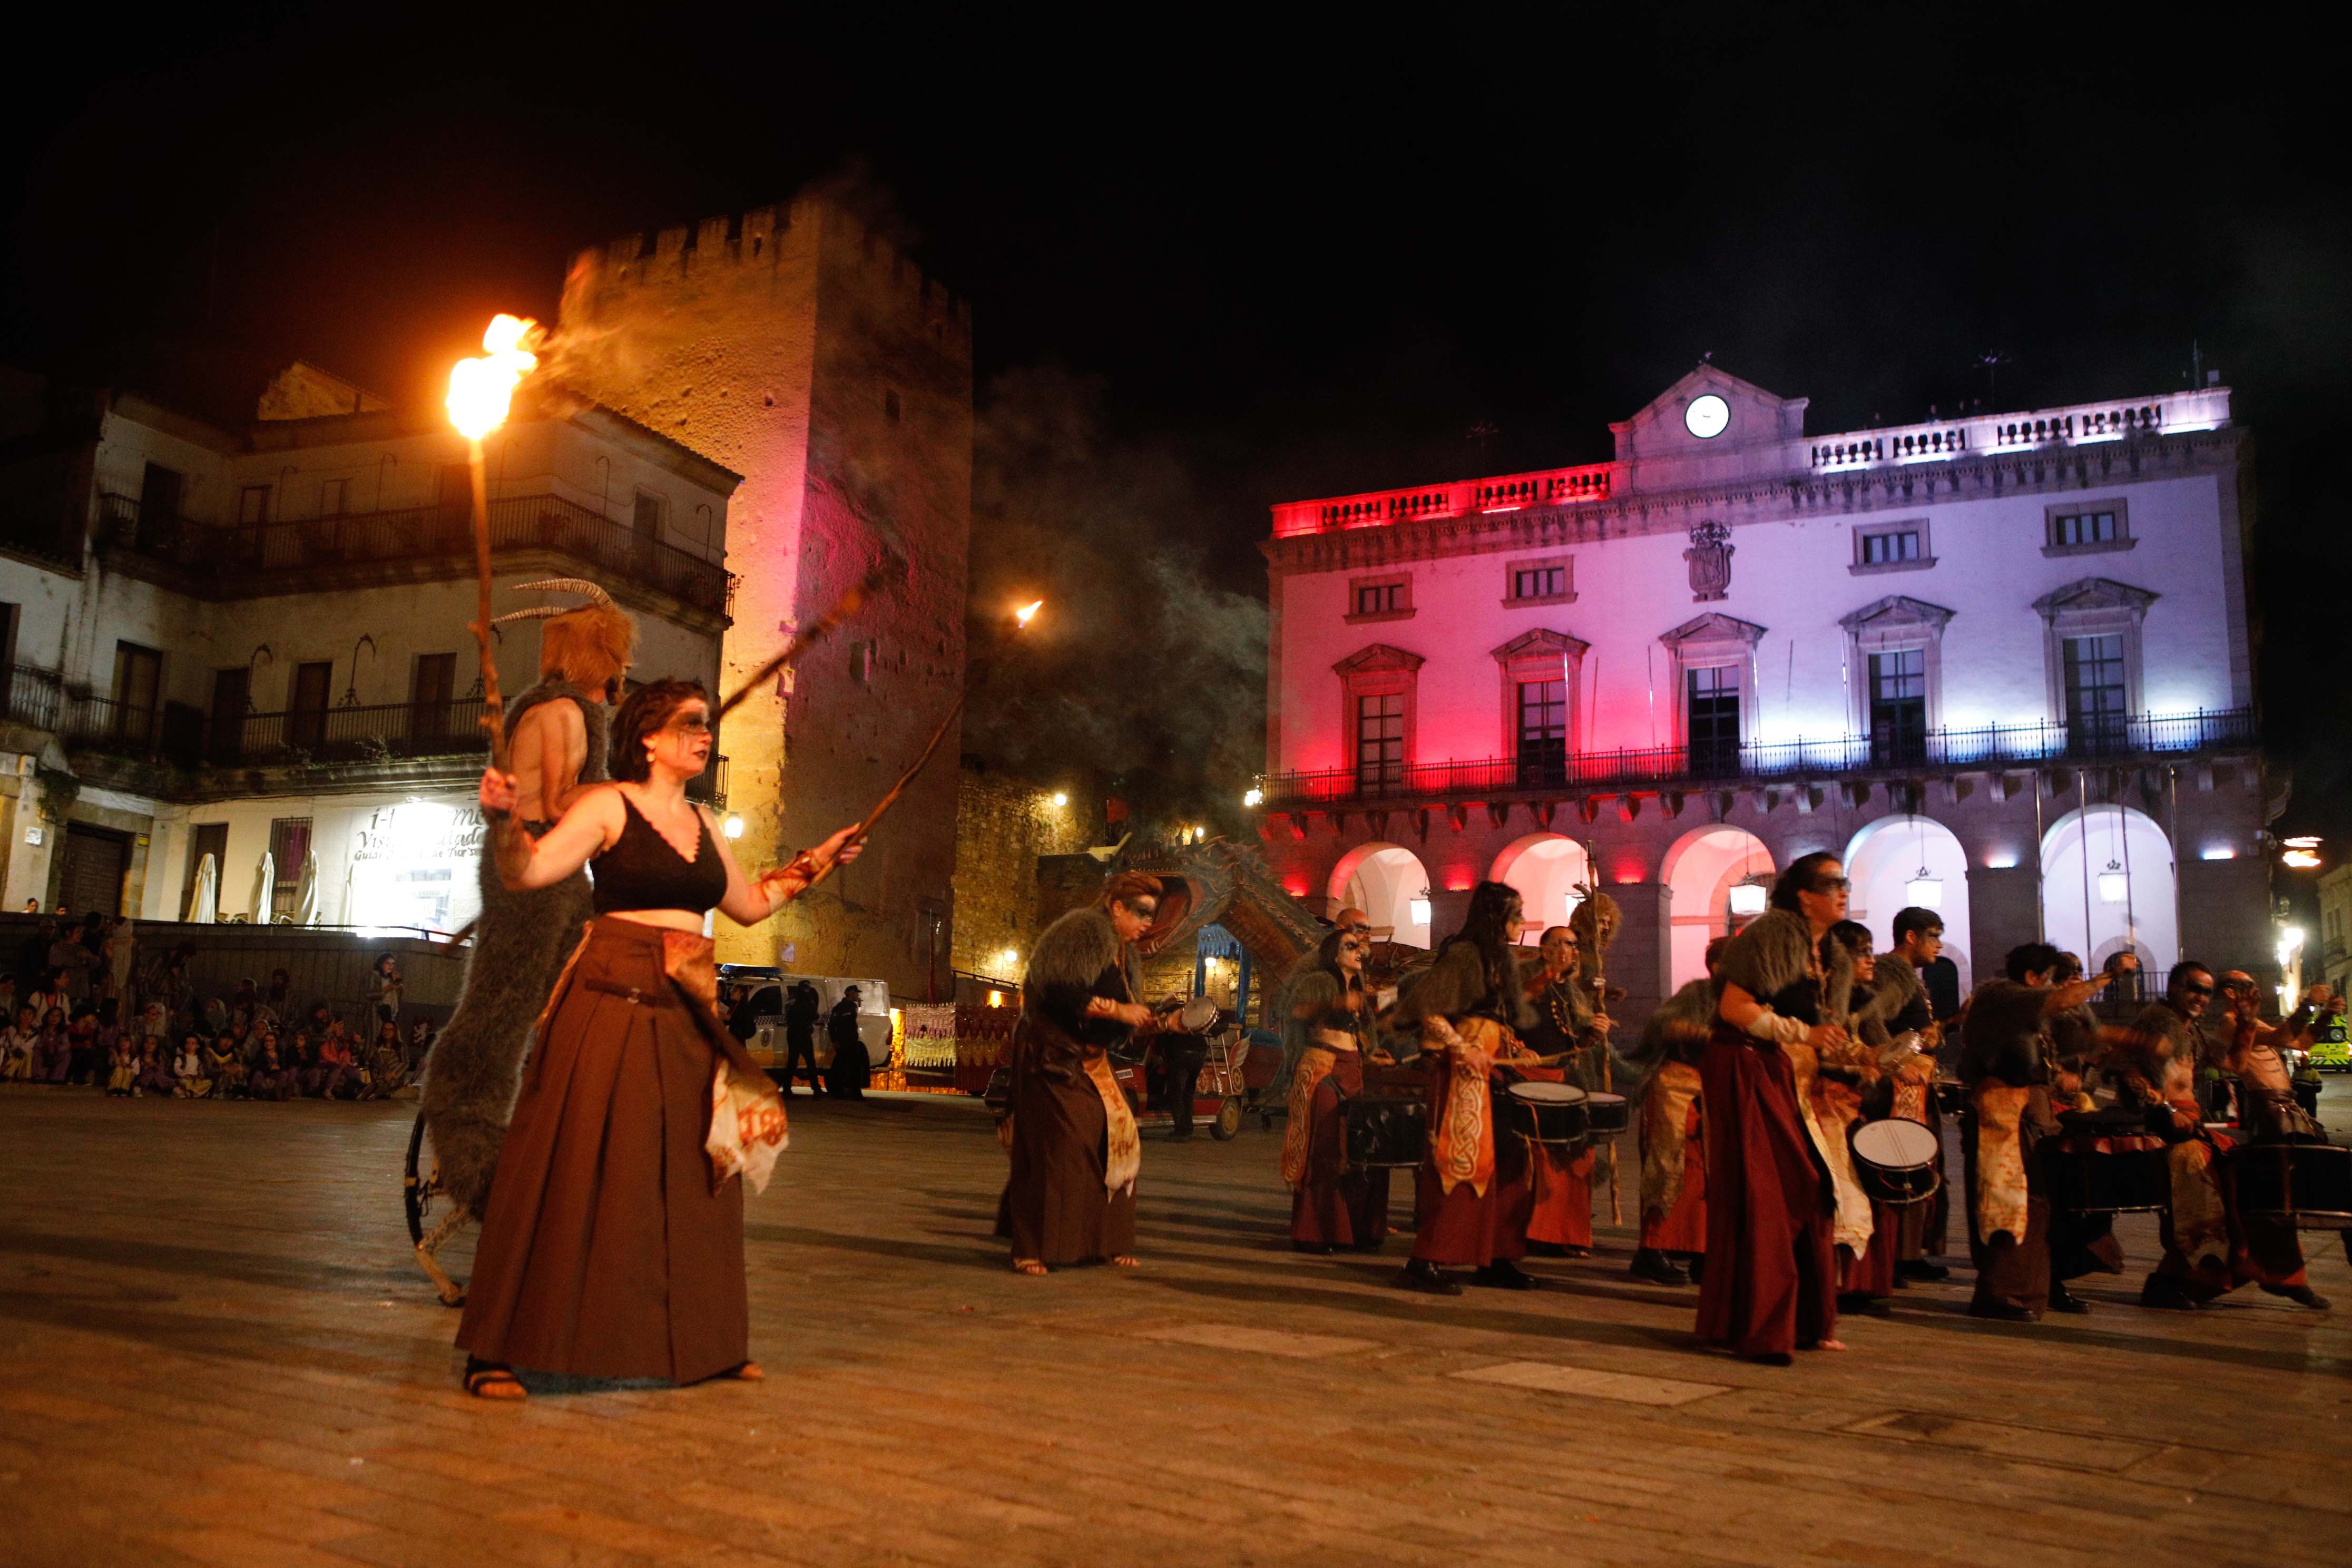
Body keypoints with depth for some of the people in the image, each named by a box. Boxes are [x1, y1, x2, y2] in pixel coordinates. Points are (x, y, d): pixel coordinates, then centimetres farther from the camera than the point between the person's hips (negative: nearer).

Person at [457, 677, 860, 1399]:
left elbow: (749, 904, 28)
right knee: (575, 1172, -7)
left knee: (693, 1177, 11)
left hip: (688, 1015, 7)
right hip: (612, 1004, -7)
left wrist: (812, 865, 27)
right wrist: (504, 820, -31)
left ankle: (696, 1343, 24)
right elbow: (526, 872, -14)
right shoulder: (608, 805, -3)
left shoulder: (703, 824, 17)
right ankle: (500, 1351, 3)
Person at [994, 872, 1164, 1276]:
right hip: (1053, 1056, -9)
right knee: (1054, 1147, -10)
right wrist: (1118, 1010, -22)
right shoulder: (1085, 932, -13)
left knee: (1115, 1142, 5)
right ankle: (1032, 1251, -3)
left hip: (1088, 1061, 9)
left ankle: (1100, 1242, 14)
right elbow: (1062, 992, -25)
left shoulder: (1122, 951, 16)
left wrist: (1144, 1024, 2)